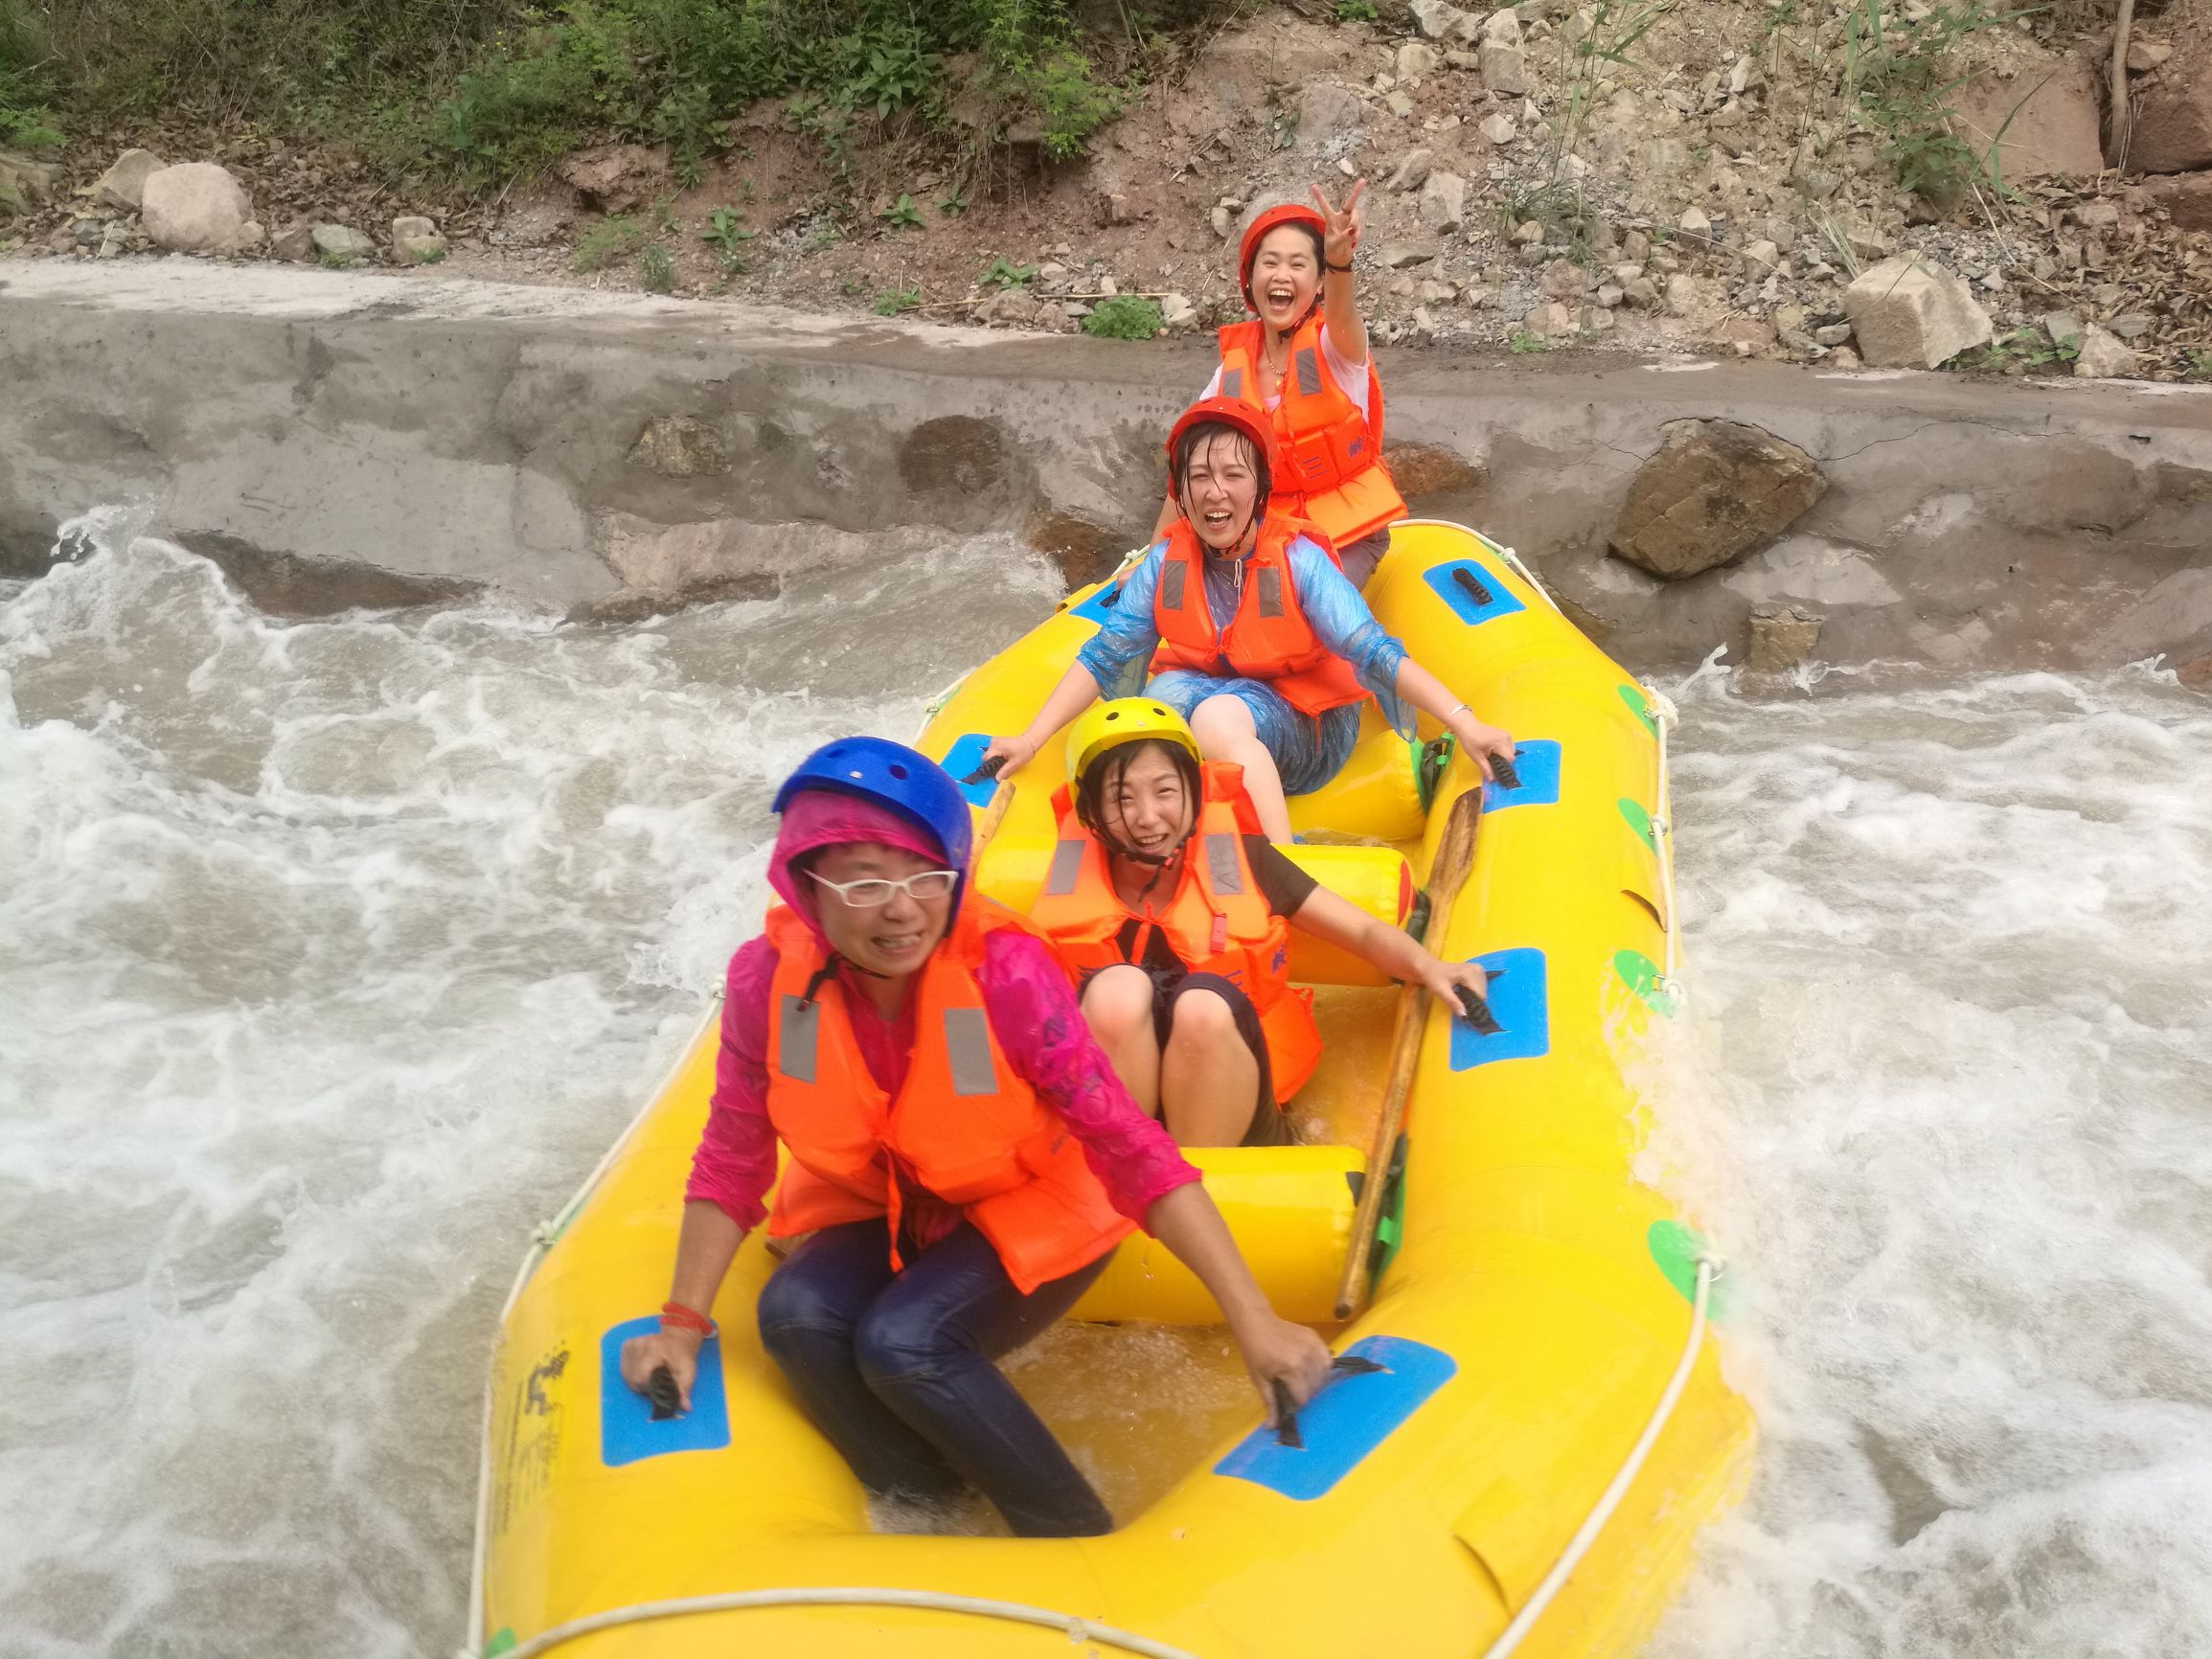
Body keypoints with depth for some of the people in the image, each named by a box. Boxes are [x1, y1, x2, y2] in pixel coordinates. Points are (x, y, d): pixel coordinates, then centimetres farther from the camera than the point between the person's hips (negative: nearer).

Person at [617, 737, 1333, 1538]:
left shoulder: (1006, 969, -29)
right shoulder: (769, 982, -19)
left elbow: (1128, 1144, -27)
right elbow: (733, 1159, -6)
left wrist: (1253, 1320, -30)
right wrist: (682, 1326, -7)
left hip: (1032, 1213, -4)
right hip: (883, 1211, 4)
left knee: (904, 1340, -28)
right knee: (795, 1314, -23)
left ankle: (1082, 1540, -7)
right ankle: (928, 1514, 1)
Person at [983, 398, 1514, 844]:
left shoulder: (1297, 560, -15)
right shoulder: (1166, 563, -5)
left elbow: (1375, 654, -21)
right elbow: (1101, 658, -2)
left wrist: (1465, 724, -32)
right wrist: (1031, 739, -11)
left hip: (1305, 728, -3)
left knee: (1219, 715, -35)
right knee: (1169, 689, -30)